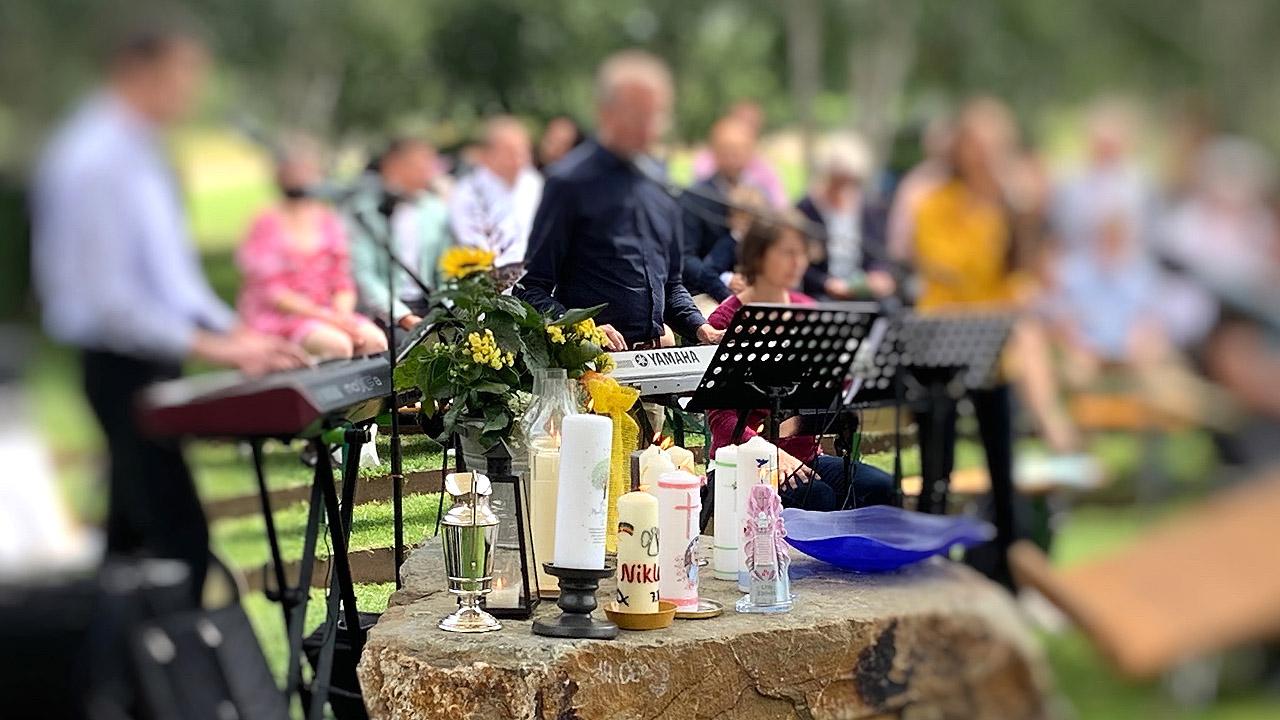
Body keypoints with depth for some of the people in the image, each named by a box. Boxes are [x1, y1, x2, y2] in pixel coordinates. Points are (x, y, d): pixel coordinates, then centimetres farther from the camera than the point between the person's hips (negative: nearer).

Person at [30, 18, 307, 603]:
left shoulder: (139, 152, 13)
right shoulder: (96, 163, -17)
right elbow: (110, 301, -22)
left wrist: (235, 331, 7)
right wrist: (214, 347, -22)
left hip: (156, 364, 10)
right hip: (125, 366, -10)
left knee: (132, 533, 16)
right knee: (181, 537, -12)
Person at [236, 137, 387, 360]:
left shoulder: (329, 222, 13)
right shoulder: (266, 225, -3)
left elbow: (343, 284, 12)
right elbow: (273, 294, -9)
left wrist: (342, 315, -11)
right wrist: (327, 317, -17)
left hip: (329, 314, 5)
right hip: (277, 318, -5)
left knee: (376, 341, -25)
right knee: (338, 344, -33)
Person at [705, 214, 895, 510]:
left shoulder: (807, 310, 10)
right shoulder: (726, 320, -8)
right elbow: (720, 415, -14)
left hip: (805, 452, 6)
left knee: (880, 487, -18)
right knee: (817, 496, -31)